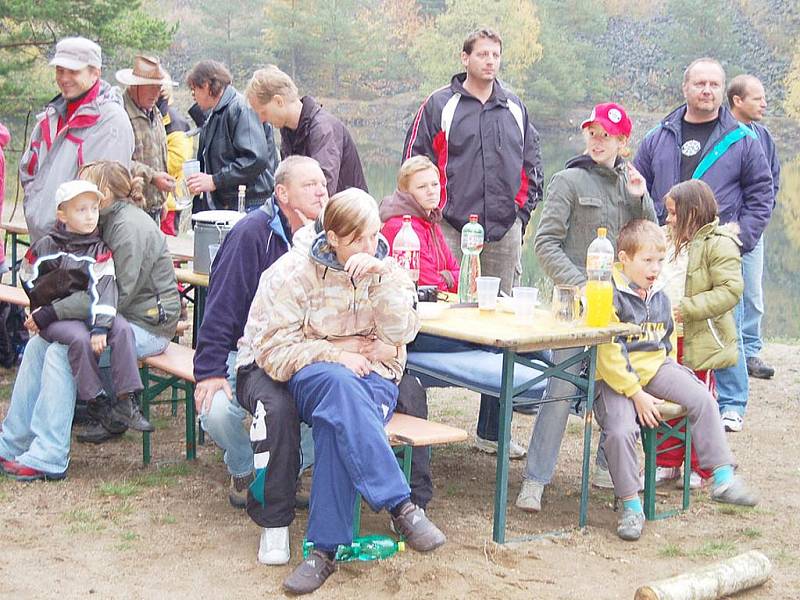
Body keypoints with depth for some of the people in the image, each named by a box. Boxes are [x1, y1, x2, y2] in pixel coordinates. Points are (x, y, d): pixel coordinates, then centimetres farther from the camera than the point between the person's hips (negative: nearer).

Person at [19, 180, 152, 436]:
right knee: (80, 338, -32)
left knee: (122, 328, -24)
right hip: (54, 316, -2)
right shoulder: (46, 247, 1)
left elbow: (103, 289, -12)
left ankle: (127, 401, -22)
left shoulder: (100, 250, 1)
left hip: (87, 311, 2)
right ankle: (96, 401, -19)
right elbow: (28, 284, 11)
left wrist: (100, 326, -24)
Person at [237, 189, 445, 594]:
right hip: (308, 374, -1)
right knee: (338, 384, -39)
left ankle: (326, 546, -35)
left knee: (337, 419, -35)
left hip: (372, 377, 2)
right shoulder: (294, 271, -2)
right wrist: (335, 354, -15)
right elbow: (274, 349, -6)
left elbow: (400, 333, -8)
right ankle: (401, 507, -43)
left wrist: (381, 275, -18)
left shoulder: (388, 271, 7)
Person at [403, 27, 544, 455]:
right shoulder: (439, 106, 2)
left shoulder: (515, 110, 14)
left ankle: (492, 430, 11)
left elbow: (531, 170, 20)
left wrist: (520, 215, 11)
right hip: (451, 231, -4)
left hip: (504, 234, 4)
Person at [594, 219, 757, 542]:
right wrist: (637, 395, -18)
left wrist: (673, 379, 9)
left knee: (702, 399, -15)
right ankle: (631, 506, -12)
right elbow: (608, 355, -17)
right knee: (620, 431, -28)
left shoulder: (659, 297, 11)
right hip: (616, 378, -6)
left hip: (655, 367, 6)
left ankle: (723, 478, -10)